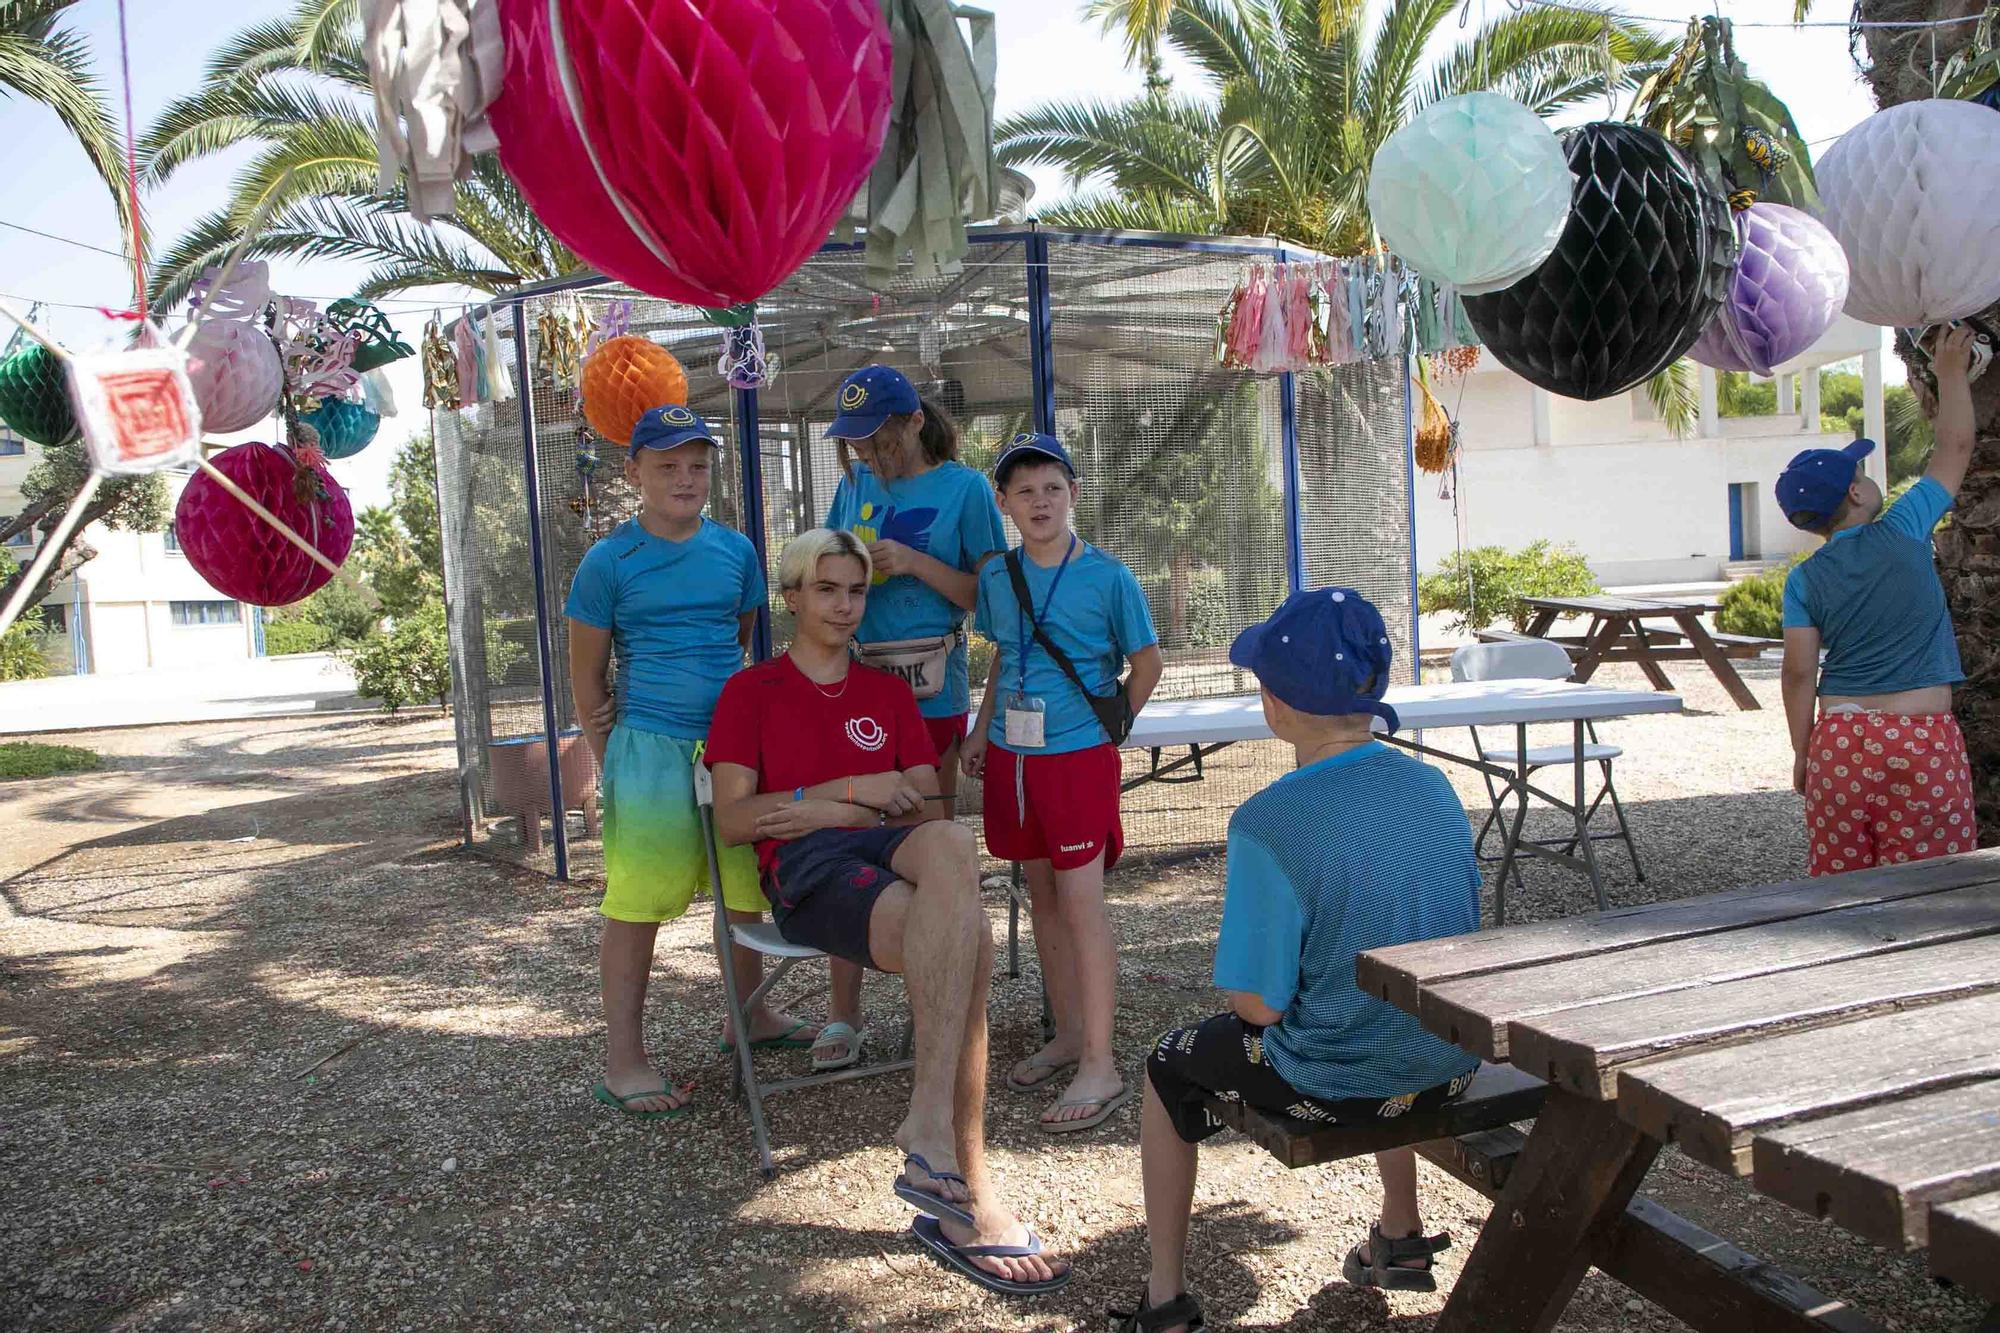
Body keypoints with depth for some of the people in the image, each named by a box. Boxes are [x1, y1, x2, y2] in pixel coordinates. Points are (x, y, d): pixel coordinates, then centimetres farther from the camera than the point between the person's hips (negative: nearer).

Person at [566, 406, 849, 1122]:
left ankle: (749, 1015, 36)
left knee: (744, 889, 16)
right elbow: (586, 676, 0)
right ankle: (623, 1063, 10)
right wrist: (614, 761, 1)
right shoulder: (609, 561, -6)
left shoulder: (736, 550, 6)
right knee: (635, 907, 0)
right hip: (649, 747, -5)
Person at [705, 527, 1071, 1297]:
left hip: (887, 852, 3)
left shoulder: (889, 693, 25)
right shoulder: (749, 693, 15)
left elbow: (930, 811, 15)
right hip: (803, 870, -3)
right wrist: (854, 787, -6)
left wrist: (834, 812, -4)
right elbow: (732, 821, 2)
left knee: (950, 847, -38)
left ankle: (927, 1129, -38)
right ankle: (968, 1196, -35)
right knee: (965, 944, -35)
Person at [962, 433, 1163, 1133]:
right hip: (1011, 755, 6)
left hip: (1077, 755, -6)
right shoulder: (997, 577, 6)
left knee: (1082, 902, -6)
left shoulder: (1107, 576, -8)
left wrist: (1107, 727, 3)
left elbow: (1146, 662, 0)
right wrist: (981, 731, 14)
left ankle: (1100, 1066, 1)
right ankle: (1068, 1035, 28)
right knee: (1041, 895, 13)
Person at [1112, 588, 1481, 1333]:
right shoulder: (1433, 786, -4)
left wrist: (1229, 964, 2)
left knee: (1168, 1070, 20)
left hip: (1339, 1083, -6)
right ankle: (1399, 1238, 51)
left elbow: (1259, 1002, -21)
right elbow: (1440, 928, 9)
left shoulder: (1269, 824, -24)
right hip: (1451, 1067, 6)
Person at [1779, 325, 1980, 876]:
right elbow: (1955, 448, 12)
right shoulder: (1903, 531, -1)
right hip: (1924, 740, -2)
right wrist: (1952, 370, 24)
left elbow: (1799, 673, -1)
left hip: (1840, 741, 2)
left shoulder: (1804, 580, 2)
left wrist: (1802, 753, 9)